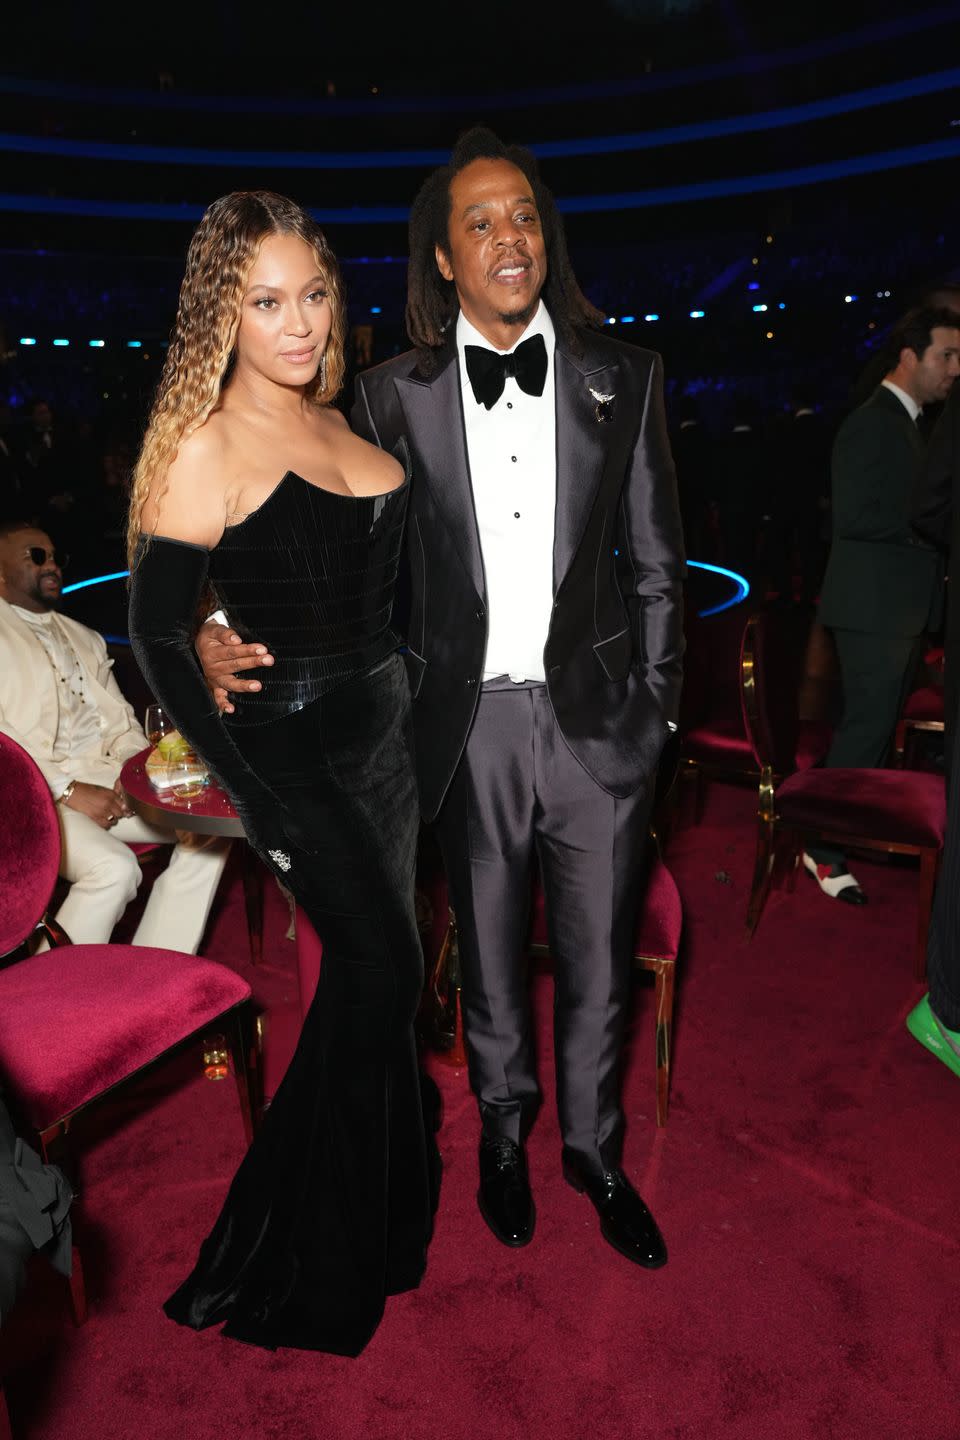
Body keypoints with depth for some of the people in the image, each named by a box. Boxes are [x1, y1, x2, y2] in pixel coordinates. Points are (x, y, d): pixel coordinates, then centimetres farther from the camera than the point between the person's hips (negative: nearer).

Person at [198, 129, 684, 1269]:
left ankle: (594, 1150, 40)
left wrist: (653, 706, 3)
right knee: (487, 953, 18)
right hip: (468, 725, 0)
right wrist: (227, 638, -14)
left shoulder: (619, 376, 2)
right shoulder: (394, 396, -1)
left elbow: (655, 562, 5)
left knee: (598, 959, 14)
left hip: (596, 720, 1)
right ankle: (504, 1130, 46)